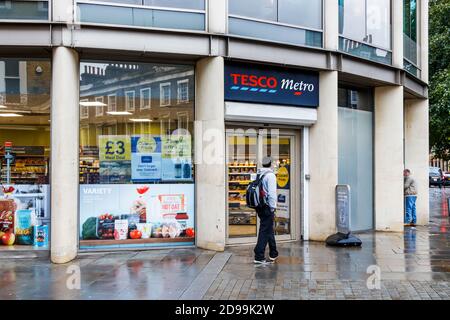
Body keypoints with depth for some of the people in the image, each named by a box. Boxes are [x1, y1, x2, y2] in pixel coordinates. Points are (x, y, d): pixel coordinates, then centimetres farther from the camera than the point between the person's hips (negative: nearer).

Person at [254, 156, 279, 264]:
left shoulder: (258, 175, 10)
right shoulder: (270, 175, -11)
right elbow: (272, 193, -17)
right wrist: (273, 208, -12)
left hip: (260, 206, 8)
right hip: (267, 207, -8)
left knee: (269, 230, 19)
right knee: (265, 231, -4)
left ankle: (273, 254, 31)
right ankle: (259, 257, -5)